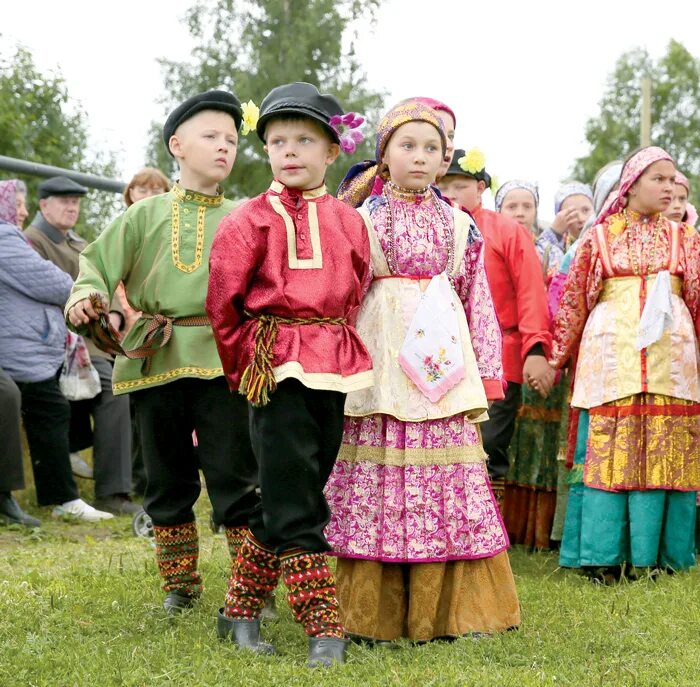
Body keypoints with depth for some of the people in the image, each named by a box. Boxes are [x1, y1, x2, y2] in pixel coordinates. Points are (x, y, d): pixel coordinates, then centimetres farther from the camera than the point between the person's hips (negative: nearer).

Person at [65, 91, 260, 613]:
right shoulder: (147, 215, 7)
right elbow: (98, 263, 6)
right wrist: (85, 297, -14)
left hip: (223, 359, -1)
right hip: (156, 361, 1)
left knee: (234, 473, -5)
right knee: (168, 478, 11)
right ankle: (180, 584, 25)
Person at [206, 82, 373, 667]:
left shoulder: (349, 221, 9)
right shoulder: (253, 220, -2)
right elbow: (222, 303, 1)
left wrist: (337, 346, 13)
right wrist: (244, 366, 6)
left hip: (335, 366, 5)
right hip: (276, 366, -5)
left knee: (294, 496, 10)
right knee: (294, 503, -7)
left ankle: (241, 611, 23)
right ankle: (325, 628, -4)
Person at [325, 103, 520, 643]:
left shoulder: (459, 225, 14)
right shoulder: (361, 218, 7)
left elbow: (478, 301, 13)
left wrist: (485, 375, 7)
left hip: (444, 367, 2)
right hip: (380, 367, -2)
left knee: (448, 478, -1)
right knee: (380, 478, -4)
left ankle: (441, 609, 9)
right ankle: (378, 612, 6)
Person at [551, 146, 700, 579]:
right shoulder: (601, 237, 8)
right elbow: (574, 300, 9)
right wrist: (557, 358, 9)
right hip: (612, 352, -2)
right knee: (607, 447, -4)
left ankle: (656, 552, 5)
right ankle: (604, 555, 1)